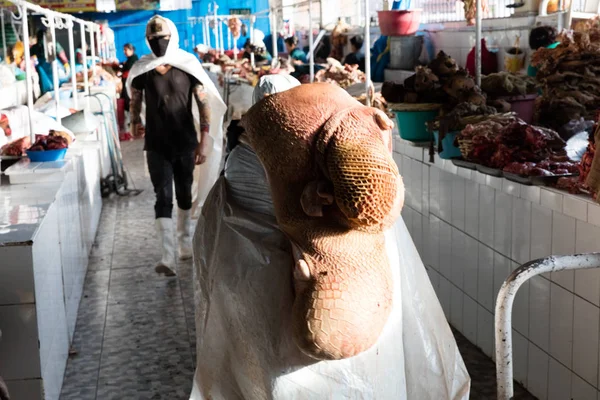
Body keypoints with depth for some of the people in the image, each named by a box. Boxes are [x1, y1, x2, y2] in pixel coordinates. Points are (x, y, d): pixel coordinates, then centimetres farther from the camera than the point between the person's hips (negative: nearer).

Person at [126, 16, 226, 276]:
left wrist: (204, 141, -7)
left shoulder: (189, 65, -6)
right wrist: (135, 121, 3)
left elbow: (204, 104, -4)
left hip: (186, 143, 1)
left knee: (185, 194, 14)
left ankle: (185, 241, 35)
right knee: (163, 198, -8)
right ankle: (167, 256, -13)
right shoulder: (141, 70, -3)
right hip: (156, 145, -1)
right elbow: (135, 100, 14)